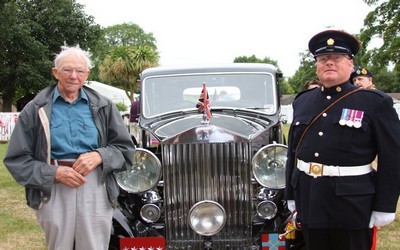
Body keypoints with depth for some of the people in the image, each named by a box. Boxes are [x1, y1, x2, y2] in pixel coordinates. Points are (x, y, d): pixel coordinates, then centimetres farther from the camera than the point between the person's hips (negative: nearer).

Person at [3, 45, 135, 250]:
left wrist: (99, 155, -10)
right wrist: (55, 173, -12)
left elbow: (125, 148, 10)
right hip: (53, 190, -1)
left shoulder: (103, 106, 9)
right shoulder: (36, 109, 3)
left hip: (96, 189, 1)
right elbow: (16, 159, 2)